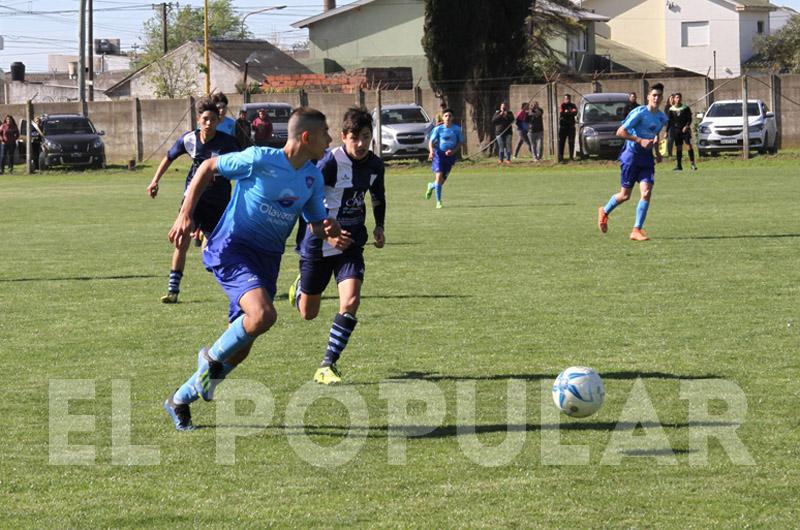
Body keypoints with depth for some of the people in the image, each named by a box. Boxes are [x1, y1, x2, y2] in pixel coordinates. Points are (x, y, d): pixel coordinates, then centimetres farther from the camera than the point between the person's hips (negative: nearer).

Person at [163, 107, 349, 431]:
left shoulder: (313, 177, 5)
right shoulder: (260, 160, -15)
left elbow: (317, 222, 15)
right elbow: (209, 167, -3)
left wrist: (331, 236, -10)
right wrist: (185, 215, -8)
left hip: (267, 258, 7)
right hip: (232, 249, -7)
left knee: (240, 347, 7)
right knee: (263, 315, -32)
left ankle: (180, 401, 25)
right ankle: (213, 358, -4)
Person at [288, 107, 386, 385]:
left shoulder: (375, 164, -1)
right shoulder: (331, 162, -20)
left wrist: (379, 226, 8)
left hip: (351, 243, 4)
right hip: (319, 244, -4)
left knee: (351, 301, -19)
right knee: (308, 313, 11)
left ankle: (328, 365, -9)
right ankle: (300, 285, 50)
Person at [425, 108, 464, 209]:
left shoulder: (457, 129, 1)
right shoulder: (438, 129, -3)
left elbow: (460, 142, 7)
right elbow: (431, 141, -3)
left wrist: (454, 151, -11)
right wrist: (431, 151, -23)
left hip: (450, 155, 2)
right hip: (439, 154, -2)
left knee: (443, 180, 5)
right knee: (439, 176, -17)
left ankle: (431, 186, 42)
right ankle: (438, 201, -8)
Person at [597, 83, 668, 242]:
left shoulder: (662, 118, 6)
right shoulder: (639, 113, -15)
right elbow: (620, 132, -16)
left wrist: (657, 151, 10)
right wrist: (640, 140, -24)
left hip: (647, 157, 5)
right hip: (631, 155, -5)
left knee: (646, 193, -12)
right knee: (625, 195, 5)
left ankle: (636, 231, -7)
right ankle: (604, 212, 35)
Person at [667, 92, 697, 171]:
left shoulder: (686, 108, 2)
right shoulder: (671, 110, 5)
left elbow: (689, 119, 1)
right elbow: (668, 122, 9)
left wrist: (687, 126, -15)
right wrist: (666, 132, 5)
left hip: (685, 129, -2)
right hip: (676, 130, 2)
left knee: (689, 145, -13)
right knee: (678, 147, 4)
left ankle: (692, 163, -13)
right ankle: (679, 165, 9)